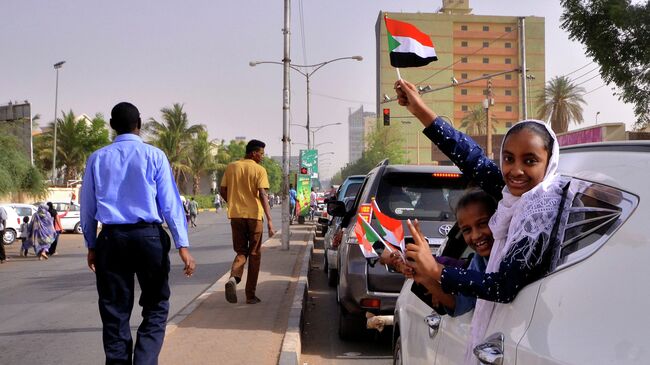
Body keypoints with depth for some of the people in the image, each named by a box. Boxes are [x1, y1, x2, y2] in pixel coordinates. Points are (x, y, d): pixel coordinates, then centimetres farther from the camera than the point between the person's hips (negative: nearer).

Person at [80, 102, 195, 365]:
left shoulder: (97, 158, 7)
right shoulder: (154, 156, -1)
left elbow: (87, 206, 10)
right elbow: (170, 203, -5)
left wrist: (91, 246, 19)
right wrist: (183, 246, -6)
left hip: (110, 239, 2)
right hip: (149, 237, -2)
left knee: (114, 312, 10)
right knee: (156, 308, 9)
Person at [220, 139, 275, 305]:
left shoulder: (231, 167, 7)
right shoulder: (259, 170, -6)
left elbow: (223, 191, 9)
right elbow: (262, 195, -15)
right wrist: (269, 220, -17)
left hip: (235, 215, 4)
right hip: (254, 215, -3)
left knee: (241, 252, 14)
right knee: (254, 254, 9)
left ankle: (233, 278, -17)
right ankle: (250, 295, 11)